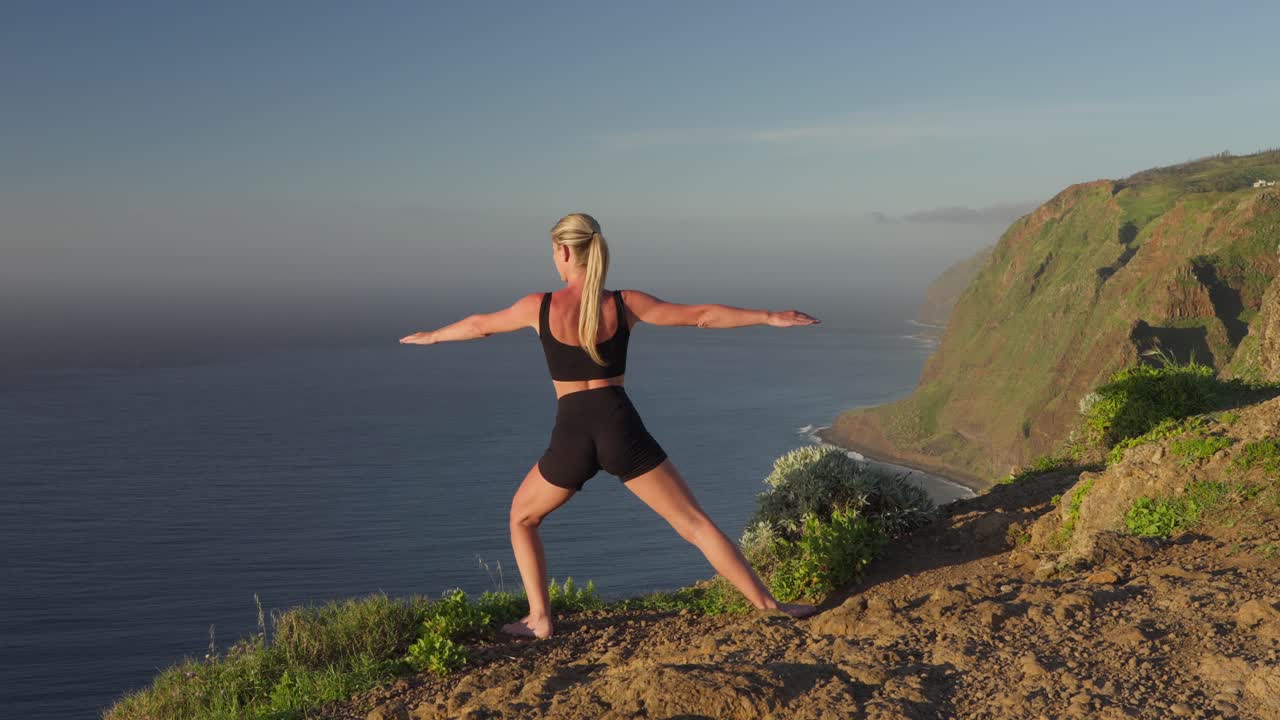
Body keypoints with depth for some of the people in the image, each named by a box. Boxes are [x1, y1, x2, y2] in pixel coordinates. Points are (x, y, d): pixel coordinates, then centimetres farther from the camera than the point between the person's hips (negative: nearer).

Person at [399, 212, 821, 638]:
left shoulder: (540, 306, 3)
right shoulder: (625, 303, 3)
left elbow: (479, 325, 20)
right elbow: (702, 316, 3)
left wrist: (430, 336, 38)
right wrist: (770, 317, 10)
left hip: (572, 438, 0)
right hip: (621, 431, 1)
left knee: (522, 518, 26)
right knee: (695, 524, 5)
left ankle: (539, 619, 20)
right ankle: (770, 607, 1)